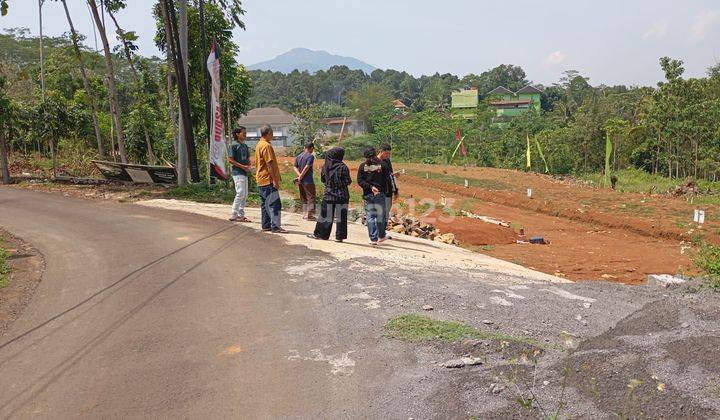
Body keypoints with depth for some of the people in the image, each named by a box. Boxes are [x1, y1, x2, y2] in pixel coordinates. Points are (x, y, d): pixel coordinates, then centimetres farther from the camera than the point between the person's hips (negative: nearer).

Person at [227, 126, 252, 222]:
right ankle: (234, 216, -7)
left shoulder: (245, 146, 16)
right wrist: (242, 166, -16)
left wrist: (249, 166, 2)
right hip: (238, 172, -8)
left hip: (245, 173, 8)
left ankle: (241, 215, 17)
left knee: (245, 195, 10)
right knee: (240, 194, -12)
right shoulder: (234, 145, -8)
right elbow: (230, 160, -13)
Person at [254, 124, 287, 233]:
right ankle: (275, 226, -10)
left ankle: (266, 225, 15)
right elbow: (270, 164, -20)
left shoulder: (259, 145, 17)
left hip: (261, 180, 10)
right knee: (274, 204, -9)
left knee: (265, 204, 11)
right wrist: (275, 180, -19)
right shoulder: (266, 146, -14)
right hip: (268, 180, -10)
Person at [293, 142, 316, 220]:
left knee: (304, 198, 15)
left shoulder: (298, 156, 12)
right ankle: (309, 215, -3)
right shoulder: (310, 156, -11)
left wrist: (299, 175, -8)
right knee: (311, 197, 0)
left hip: (300, 182, 7)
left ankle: (304, 214, 18)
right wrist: (301, 176, -11)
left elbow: (295, 167, 4)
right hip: (308, 181, -7)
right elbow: (306, 168, -19)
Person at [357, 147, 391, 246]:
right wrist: (385, 191, 5)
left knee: (370, 217, 4)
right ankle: (381, 236, 25)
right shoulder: (382, 165, -2)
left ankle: (373, 239, -1)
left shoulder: (363, 166, 0)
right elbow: (387, 180, -4)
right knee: (380, 216, 14)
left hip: (367, 195, 0)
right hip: (380, 194, 0)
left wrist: (370, 187, -10)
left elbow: (360, 181, -7)